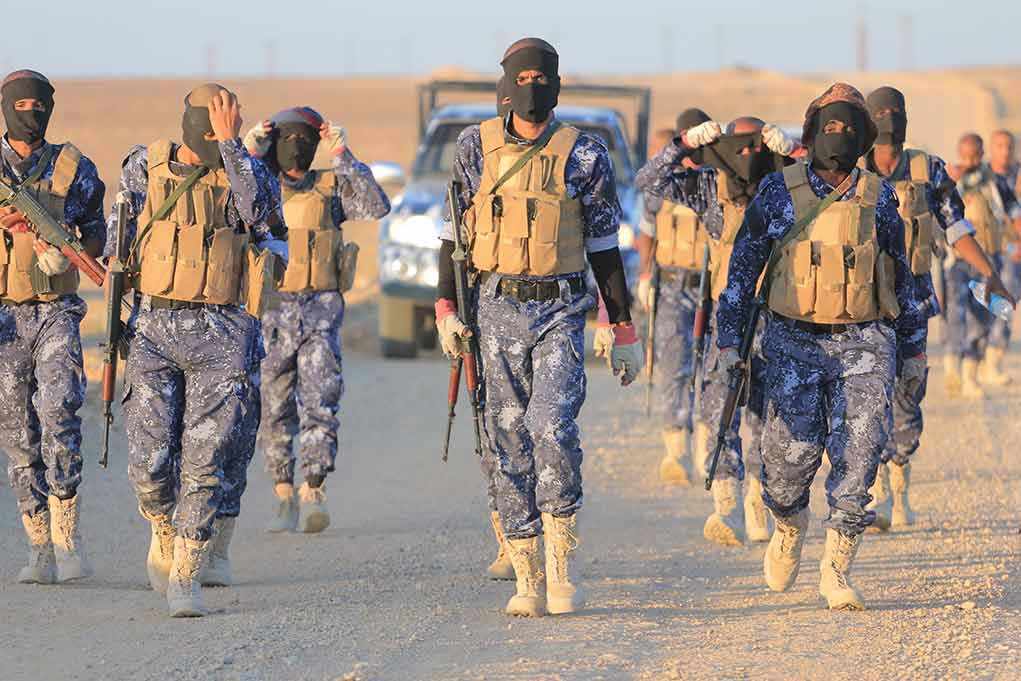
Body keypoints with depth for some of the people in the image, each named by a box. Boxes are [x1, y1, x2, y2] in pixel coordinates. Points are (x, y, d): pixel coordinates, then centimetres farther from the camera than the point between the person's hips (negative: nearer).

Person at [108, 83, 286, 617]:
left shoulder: (246, 172, 3)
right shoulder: (144, 167, 7)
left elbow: (256, 210, -19)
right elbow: (120, 232, 20)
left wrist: (230, 143, -17)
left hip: (221, 337, -1)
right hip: (154, 328, 1)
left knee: (207, 461, -6)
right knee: (150, 462, -5)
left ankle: (185, 577, 1)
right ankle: (166, 531, 26)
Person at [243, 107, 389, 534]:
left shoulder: (329, 187, 6)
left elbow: (377, 207, -9)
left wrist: (342, 156, -11)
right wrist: (247, 153, -18)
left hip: (321, 311, -1)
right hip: (272, 311, 1)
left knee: (320, 403, -14)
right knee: (276, 412, 7)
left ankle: (313, 497, -18)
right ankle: (285, 499, 18)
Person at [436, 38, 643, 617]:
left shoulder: (584, 157, -1)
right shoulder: (477, 148, 5)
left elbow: (604, 246, 4)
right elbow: (457, 230, 13)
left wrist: (624, 329, 4)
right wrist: (446, 306, 5)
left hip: (562, 312, -3)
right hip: (501, 308, 3)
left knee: (553, 424, -20)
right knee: (509, 440, 1)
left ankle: (562, 559, -7)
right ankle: (529, 579, 7)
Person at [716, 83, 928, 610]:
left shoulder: (878, 199, 7)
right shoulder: (779, 192, 2)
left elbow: (901, 274, 18)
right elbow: (742, 267, 5)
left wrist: (914, 346, 22)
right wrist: (727, 340, 1)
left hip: (864, 343, 1)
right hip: (794, 342, -1)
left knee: (858, 450, -11)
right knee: (792, 452, -7)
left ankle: (836, 570, -4)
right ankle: (790, 525, 28)